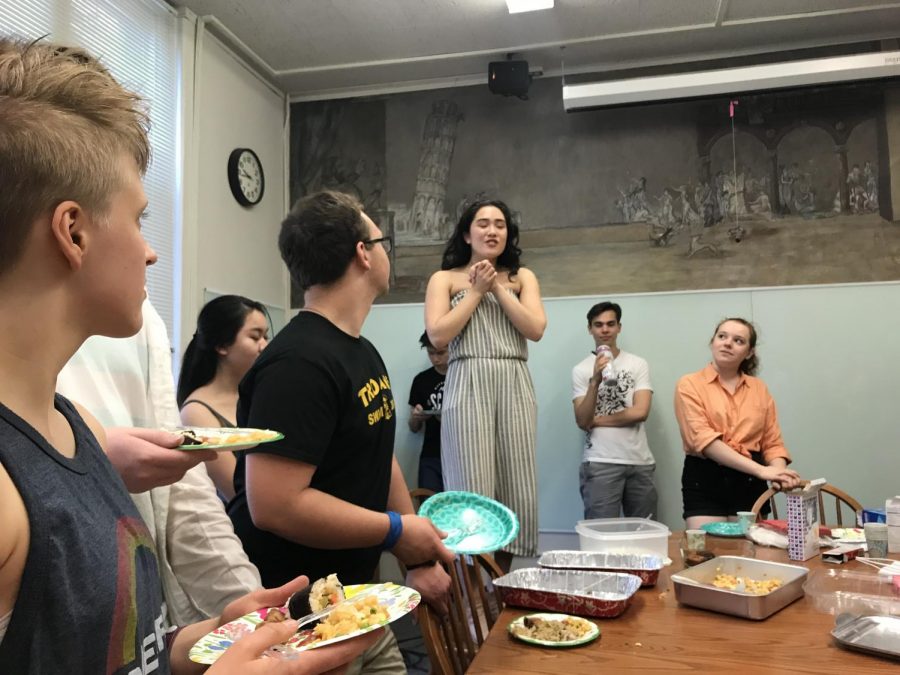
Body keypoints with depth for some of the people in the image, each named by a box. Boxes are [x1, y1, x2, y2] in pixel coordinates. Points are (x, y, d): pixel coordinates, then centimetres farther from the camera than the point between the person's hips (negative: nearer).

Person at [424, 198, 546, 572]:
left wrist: (497, 288, -1)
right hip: (468, 387, -2)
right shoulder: (445, 279, 10)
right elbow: (438, 335, -4)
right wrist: (476, 291, -1)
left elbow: (536, 329, 1)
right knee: (473, 491, -8)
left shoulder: (522, 277, 16)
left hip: (514, 388, 3)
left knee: (514, 491, 2)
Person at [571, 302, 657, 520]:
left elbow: (640, 412, -7)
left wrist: (596, 420, -5)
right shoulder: (581, 369, 1)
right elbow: (582, 421, -7)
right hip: (600, 463, -2)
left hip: (640, 462, 2)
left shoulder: (638, 364, 5)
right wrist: (595, 381, -19)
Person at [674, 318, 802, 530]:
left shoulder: (759, 388, 11)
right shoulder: (690, 385, -2)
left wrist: (779, 473, -13)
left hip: (750, 481, 4)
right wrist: (759, 469, -22)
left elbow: (772, 442, 10)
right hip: (705, 480, -3)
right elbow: (703, 438, -15)